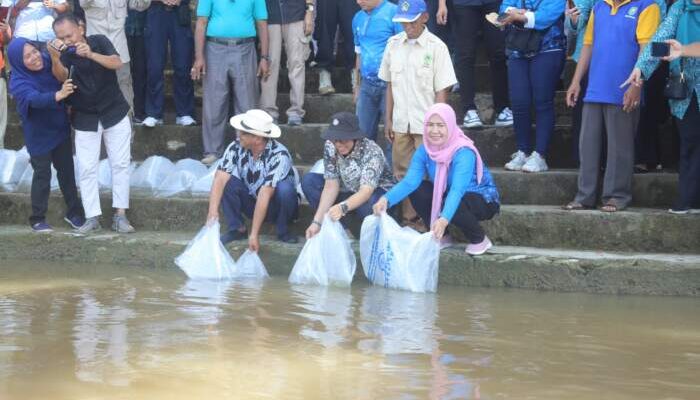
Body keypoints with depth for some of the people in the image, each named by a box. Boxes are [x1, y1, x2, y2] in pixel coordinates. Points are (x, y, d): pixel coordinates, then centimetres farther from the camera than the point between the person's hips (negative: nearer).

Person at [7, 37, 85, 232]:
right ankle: (37, 219, 17)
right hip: (39, 135, -5)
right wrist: (58, 95, -60)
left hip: (60, 128, 5)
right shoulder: (18, 83, -24)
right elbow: (35, 99, -42)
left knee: (66, 170, 13)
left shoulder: (49, 61, -10)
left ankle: (73, 212, 28)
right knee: (42, 174, 3)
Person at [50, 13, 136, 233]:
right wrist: (55, 58, -48)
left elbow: (117, 63, -26)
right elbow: (61, 77, -28)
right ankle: (92, 217, 4)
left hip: (114, 113, 0)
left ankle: (120, 214, 8)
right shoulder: (63, 52, -10)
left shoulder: (99, 41, -11)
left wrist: (91, 54, -42)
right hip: (85, 118, 1)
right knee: (86, 168, -1)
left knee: (120, 164, 2)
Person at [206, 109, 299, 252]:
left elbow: (265, 194, -34)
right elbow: (219, 179, -27)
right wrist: (213, 212, -43)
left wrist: (254, 234, -37)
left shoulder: (279, 155, -29)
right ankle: (236, 229, -5)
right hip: (251, 202, 3)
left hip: (275, 207, -3)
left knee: (284, 188, -34)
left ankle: (283, 231, -8)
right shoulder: (236, 147, -17)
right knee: (227, 181, -22)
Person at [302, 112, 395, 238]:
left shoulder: (372, 152, -29)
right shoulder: (330, 147, -16)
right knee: (309, 181, -14)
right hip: (347, 192, 5)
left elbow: (366, 191, -40)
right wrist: (317, 221, -29)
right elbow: (331, 185, -18)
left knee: (368, 203, -40)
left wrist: (342, 207, -59)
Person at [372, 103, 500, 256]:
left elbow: (457, 190, -45)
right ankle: (440, 236, 2)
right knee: (417, 190, -18)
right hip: (448, 195, 6)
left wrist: (444, 219, -62)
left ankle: (480, 239, -7)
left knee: (452, 206, -36)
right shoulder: (424, 150, -14)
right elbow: (410, 181, -25)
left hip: (482, 199, -6)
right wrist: (386, 199, -45)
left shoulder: (464, 153, -32)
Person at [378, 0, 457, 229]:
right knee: (403, 174, 8)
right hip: (401, 122, 4)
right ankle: (408, 219, 17)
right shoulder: (393, 44, 5)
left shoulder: (436, 47, -7)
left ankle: (429, 223, 5)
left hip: (426, 124, -4)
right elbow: (390, 84, 11)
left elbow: (442, 90, -7)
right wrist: (388, 119, 8)